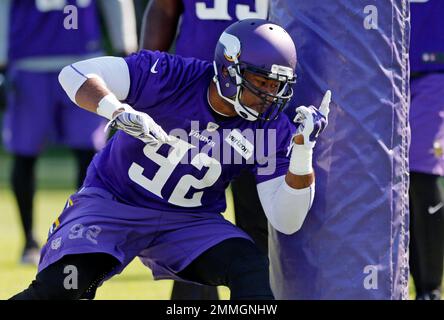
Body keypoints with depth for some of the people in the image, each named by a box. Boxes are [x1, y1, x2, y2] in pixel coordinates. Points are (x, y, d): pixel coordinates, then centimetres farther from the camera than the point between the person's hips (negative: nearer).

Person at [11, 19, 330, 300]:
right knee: (57, 287, -22)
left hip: (189, 222, 3)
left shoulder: (271, 131, -13)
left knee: (250, 269, -24)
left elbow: (287, 222, -15)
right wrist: (120, 112, -43)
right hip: (112, 201, -2)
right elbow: (76, 74, -24)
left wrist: (303, 148, -27)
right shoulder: (172, 76, -21)